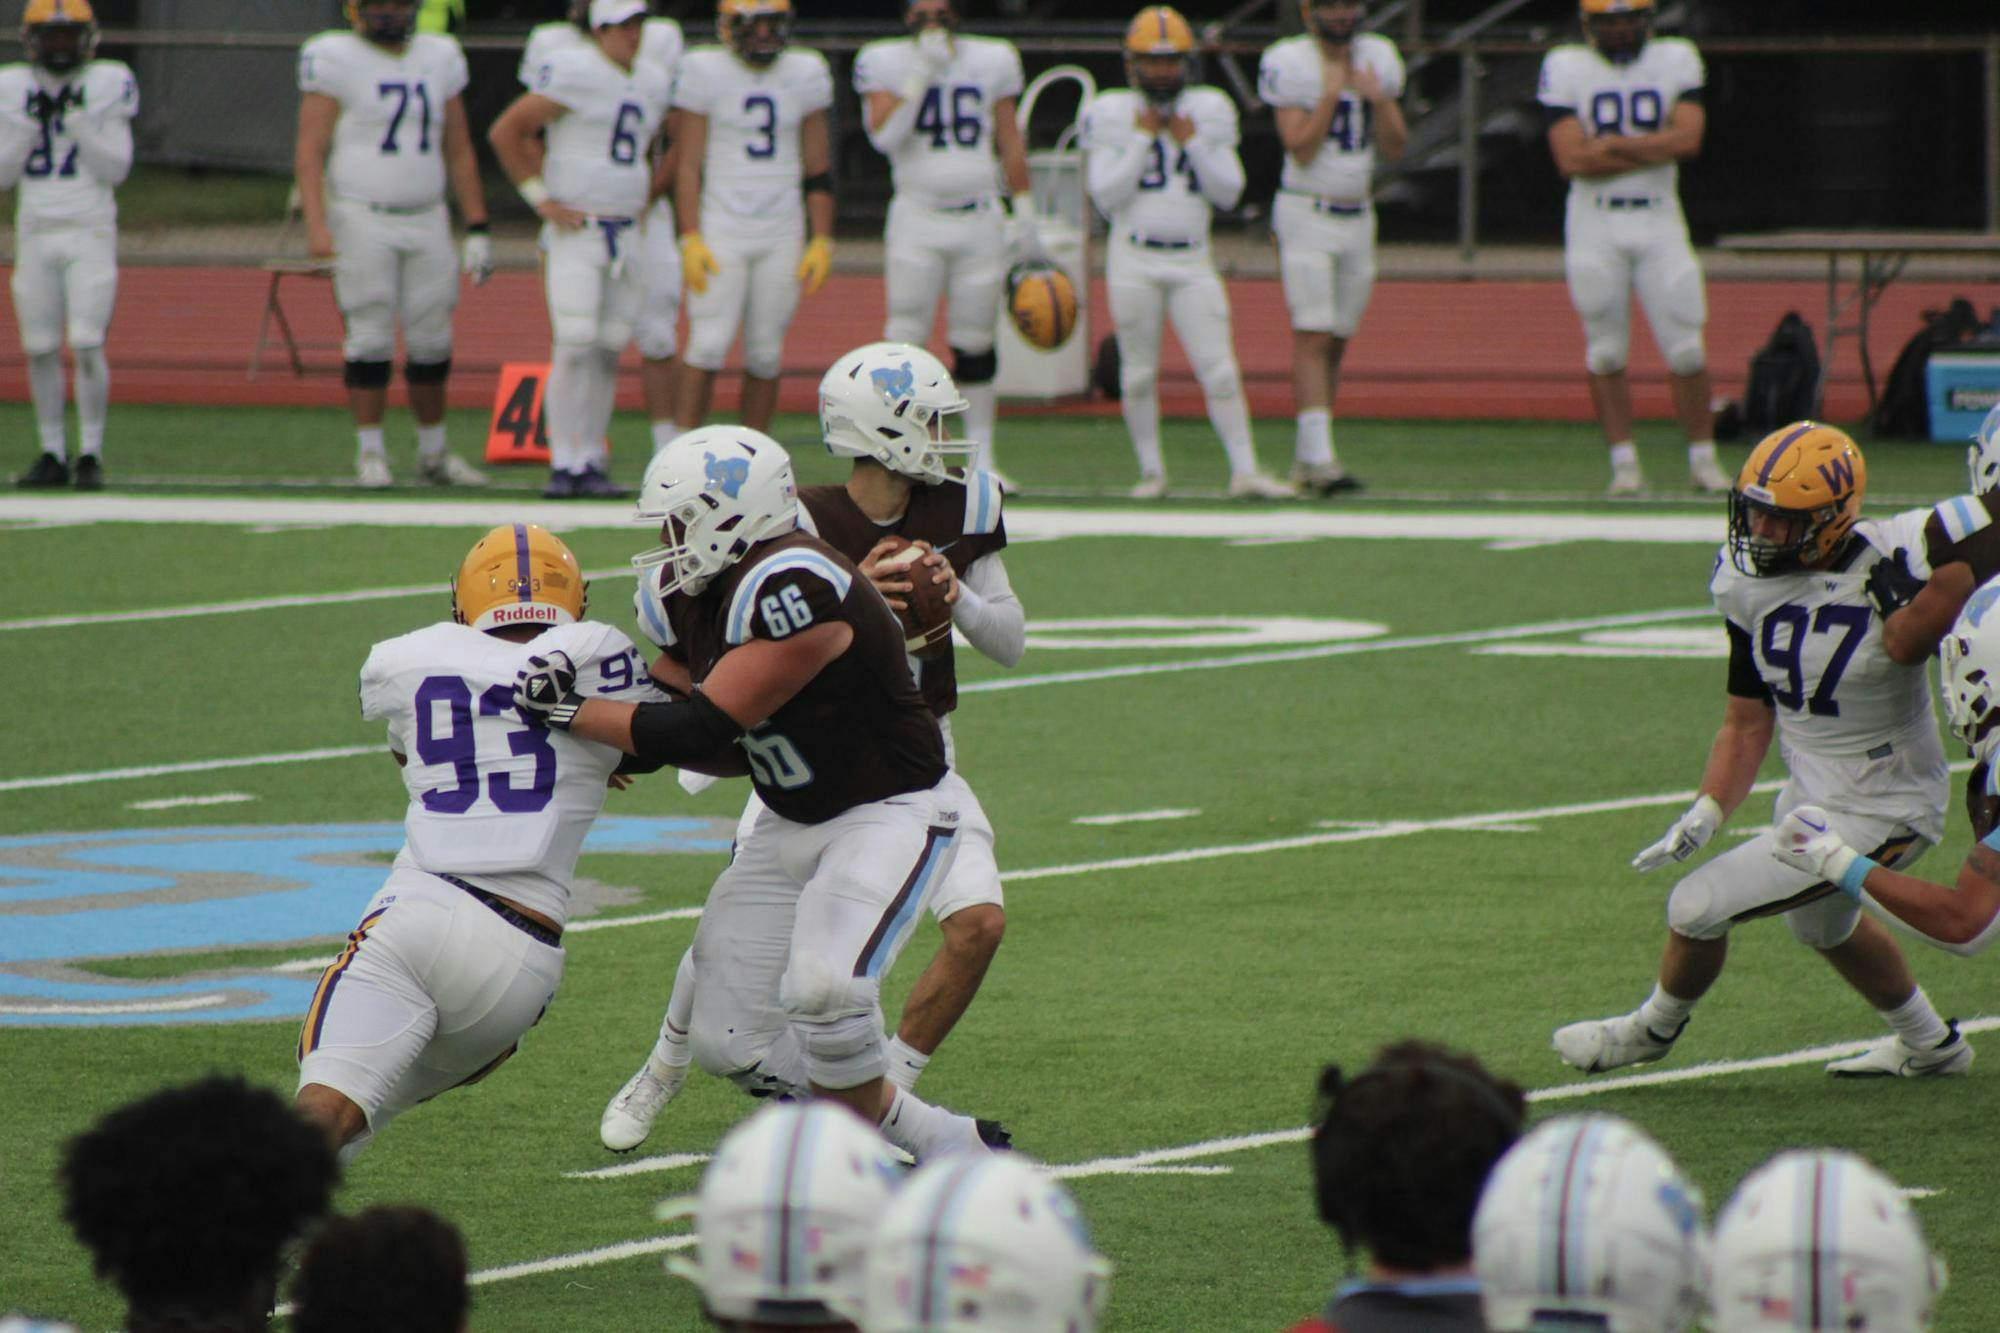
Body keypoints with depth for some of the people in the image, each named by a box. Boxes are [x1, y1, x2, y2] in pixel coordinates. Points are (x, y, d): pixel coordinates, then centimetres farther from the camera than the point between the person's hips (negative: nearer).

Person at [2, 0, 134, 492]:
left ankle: (90, 455, -3)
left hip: (90, 232, -3)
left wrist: (80, 123, -16)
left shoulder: (107, 87, -2)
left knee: (87, 346, -11)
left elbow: (115, 170, -5)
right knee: (41, 350, 4)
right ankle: (52, 456, 12)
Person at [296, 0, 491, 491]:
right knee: (371, 339, -4)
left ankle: (434, 452, 19)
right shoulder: (335, 60, -6)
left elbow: (459, 152, 15)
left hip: (426, 220, 5)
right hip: (362, 221, -4)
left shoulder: (440, 59, 10)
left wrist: (478, 230, 10)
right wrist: (316, 226, -20)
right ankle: (370, 455, 4)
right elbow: (309, 151, -9)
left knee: (432, 341, 6)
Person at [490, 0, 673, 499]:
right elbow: (506, 132, -10)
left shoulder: (654, 84, 11)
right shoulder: (574, 73, -12)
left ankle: (590, 463, 11)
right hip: (575, 231, -7)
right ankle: (563, 465, -10)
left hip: (628, 233, 7)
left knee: (609, 351, 6)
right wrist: (541, 199, -9)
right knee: (575, 346, -14)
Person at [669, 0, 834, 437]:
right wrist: (691, 240, -11)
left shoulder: (805, 75, 6)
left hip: (781, 236, 3)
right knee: (709, 344, -11)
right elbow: (688, 164, -4)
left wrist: (822, 241, 4)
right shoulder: (705, 73, -4)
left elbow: (818, 169, 10)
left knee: (765, 352, 4)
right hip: (720, 231, -3)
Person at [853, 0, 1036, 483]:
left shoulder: (991, 62, 7)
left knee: (975, 344, 6)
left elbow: (1011, 146, 12)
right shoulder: (885, 63, -1)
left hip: (979, 223, 2)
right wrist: (921, 74, -19)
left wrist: (1025, 217, 11)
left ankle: (981, 456, 15)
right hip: (917, 220, -2)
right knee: (905, 339, -8)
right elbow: (884, 134, -16)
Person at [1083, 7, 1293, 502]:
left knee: (1220, 370, -6)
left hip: (1192, 261, 2)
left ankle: (1244, 470, -4)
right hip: (1134, 261, -2)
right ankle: (1151, 470, 14)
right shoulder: (1112, 116, 0)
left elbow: (1229, 192, 4)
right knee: (1139, 374, 2)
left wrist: (1192, 143, -7)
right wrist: (1143, 140, -10)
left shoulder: (1209, 113, 7)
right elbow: (1105, 197, -8)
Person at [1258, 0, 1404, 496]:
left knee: (1336, 341, 7)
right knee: (1313, 336, -13)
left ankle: (1306, 459, 14)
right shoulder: (1291, 64, -9)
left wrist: (1378, 99, -9)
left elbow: (1394, 149, 7)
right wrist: (1331, 94, -19)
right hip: (1306, 214, -6)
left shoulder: (1378, 60, 8)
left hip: (1357, 216, 6)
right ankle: (1320, 458, -20)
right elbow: (1300, 149, -15)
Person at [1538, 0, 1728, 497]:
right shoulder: (1566, 68, 0)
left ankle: (1702, 457, 10)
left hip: (1659, 220, 1)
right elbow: (1571, 159, -11)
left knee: (1685, 348, -1)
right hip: (1594, 225, -1)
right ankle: (1624, 461, 8)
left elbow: (1688, 137, -10)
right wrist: (1653, 149, -9)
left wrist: (1610, 145, -11)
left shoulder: (1676, 59, 5)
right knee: (1605, 349, 1)